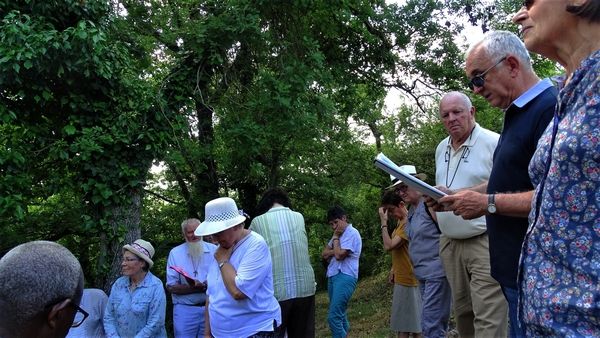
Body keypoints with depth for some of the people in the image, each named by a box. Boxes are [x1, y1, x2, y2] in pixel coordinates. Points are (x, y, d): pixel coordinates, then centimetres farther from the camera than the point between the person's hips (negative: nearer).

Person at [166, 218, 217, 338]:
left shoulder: (214, 250, 3)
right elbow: (171, 287, -4)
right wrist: (194, 288, -19)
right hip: (185, 310, -1)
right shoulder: (175, 253, 0)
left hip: (211, 308, 2)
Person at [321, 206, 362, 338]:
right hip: (333, 276, 9)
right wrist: (334, 251, -5)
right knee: (340, 314, 13)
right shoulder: (339, 234, 19)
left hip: (345, 277, -9)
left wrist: (335, 238, -5)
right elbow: (324, 254, 15)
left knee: (333, 317, -15)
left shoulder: (352, 233, -9)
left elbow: (339, 255, -18)